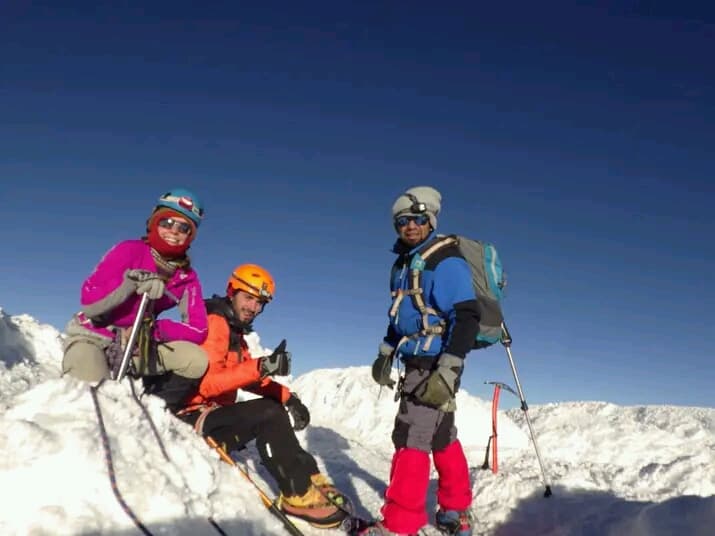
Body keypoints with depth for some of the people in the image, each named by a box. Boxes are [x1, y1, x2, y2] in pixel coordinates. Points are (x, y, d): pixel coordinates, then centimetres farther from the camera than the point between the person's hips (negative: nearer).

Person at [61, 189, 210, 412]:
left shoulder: (187, 277, -1)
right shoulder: (130, 250, -13)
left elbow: (198, 329, -8)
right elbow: (89, 301, -21)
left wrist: (153, 329, -21)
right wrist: (132, 281, -36)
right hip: (91, 338, -3)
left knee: (196, 360, -17)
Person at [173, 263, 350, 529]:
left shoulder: (234, 331, 14)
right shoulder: (214, 324, -15)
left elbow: (247, 377, 13)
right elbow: (206, 383, -27)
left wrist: (287, 396, -2)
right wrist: (259, 367, -39)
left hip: (213, 413, 10)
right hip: (193, 416, -10)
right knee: (269, 413, -26)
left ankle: (307, 481, -2)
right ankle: (301, 496, -20)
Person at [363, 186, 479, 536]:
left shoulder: (447, 262, -13)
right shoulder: (402, 264, 13)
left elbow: (467, 318, -20)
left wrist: (447, 372, -25)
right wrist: (385, 355, 21)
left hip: (435, 365, -8)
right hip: (416, 363, 9)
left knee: (411, 438, -10)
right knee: (441, 437, 16)